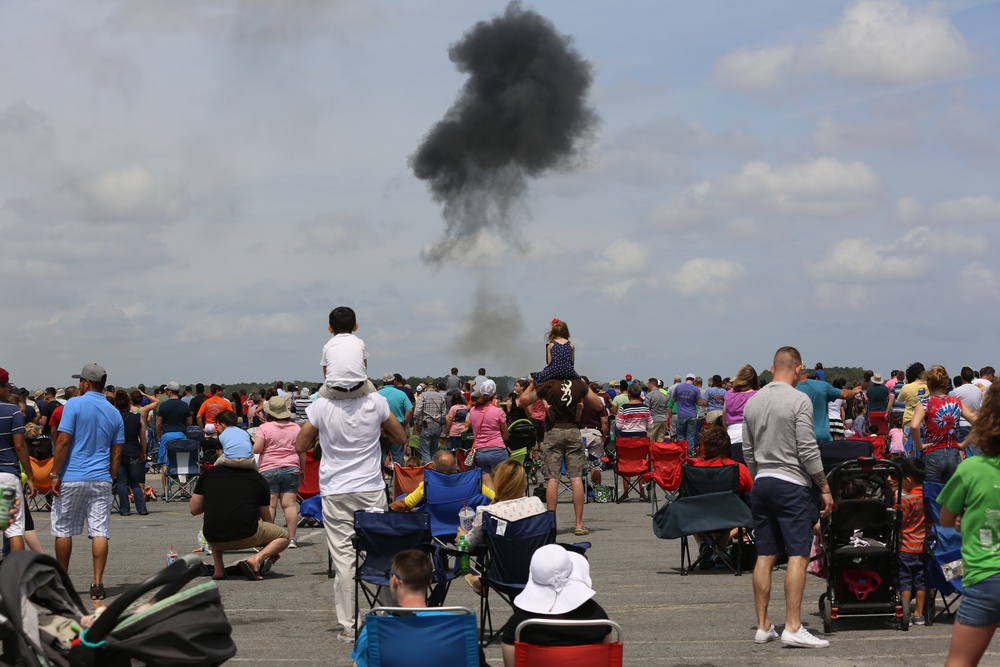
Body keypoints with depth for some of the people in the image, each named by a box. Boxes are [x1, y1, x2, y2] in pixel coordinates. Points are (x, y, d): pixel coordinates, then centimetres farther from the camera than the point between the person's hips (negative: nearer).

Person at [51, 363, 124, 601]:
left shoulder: (75, 405, -5)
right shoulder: (114, 413, 10)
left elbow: (63, 442, -11)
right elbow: (117, 453, 10)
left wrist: (55, 475, -8)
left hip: (71, 478, -4)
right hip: (101, 480, 4)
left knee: (63, 530, 9)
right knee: (100, 532, -1)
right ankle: (97, 583, -6)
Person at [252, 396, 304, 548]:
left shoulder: (264, 428, -4)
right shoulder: (296, 428, 7)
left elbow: (256, 449, -12)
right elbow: (302, 452, 8)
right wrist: (302, 470, 18)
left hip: (268, 470, -3)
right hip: (291, 470, 3)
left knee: (269, 505, -2)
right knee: (289, 504, 0)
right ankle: (291, 538, -3)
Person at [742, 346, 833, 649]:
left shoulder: (752, 401, 11)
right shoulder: (799, 400, -9)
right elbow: (808, 450, -12)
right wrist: (824, 488, -5)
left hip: (761, 484, 7)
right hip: (791, 483, -7)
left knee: (765, 556, 9)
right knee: (798, 556, -7)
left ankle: (763, 626, 11)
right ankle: (793, 628, -12)